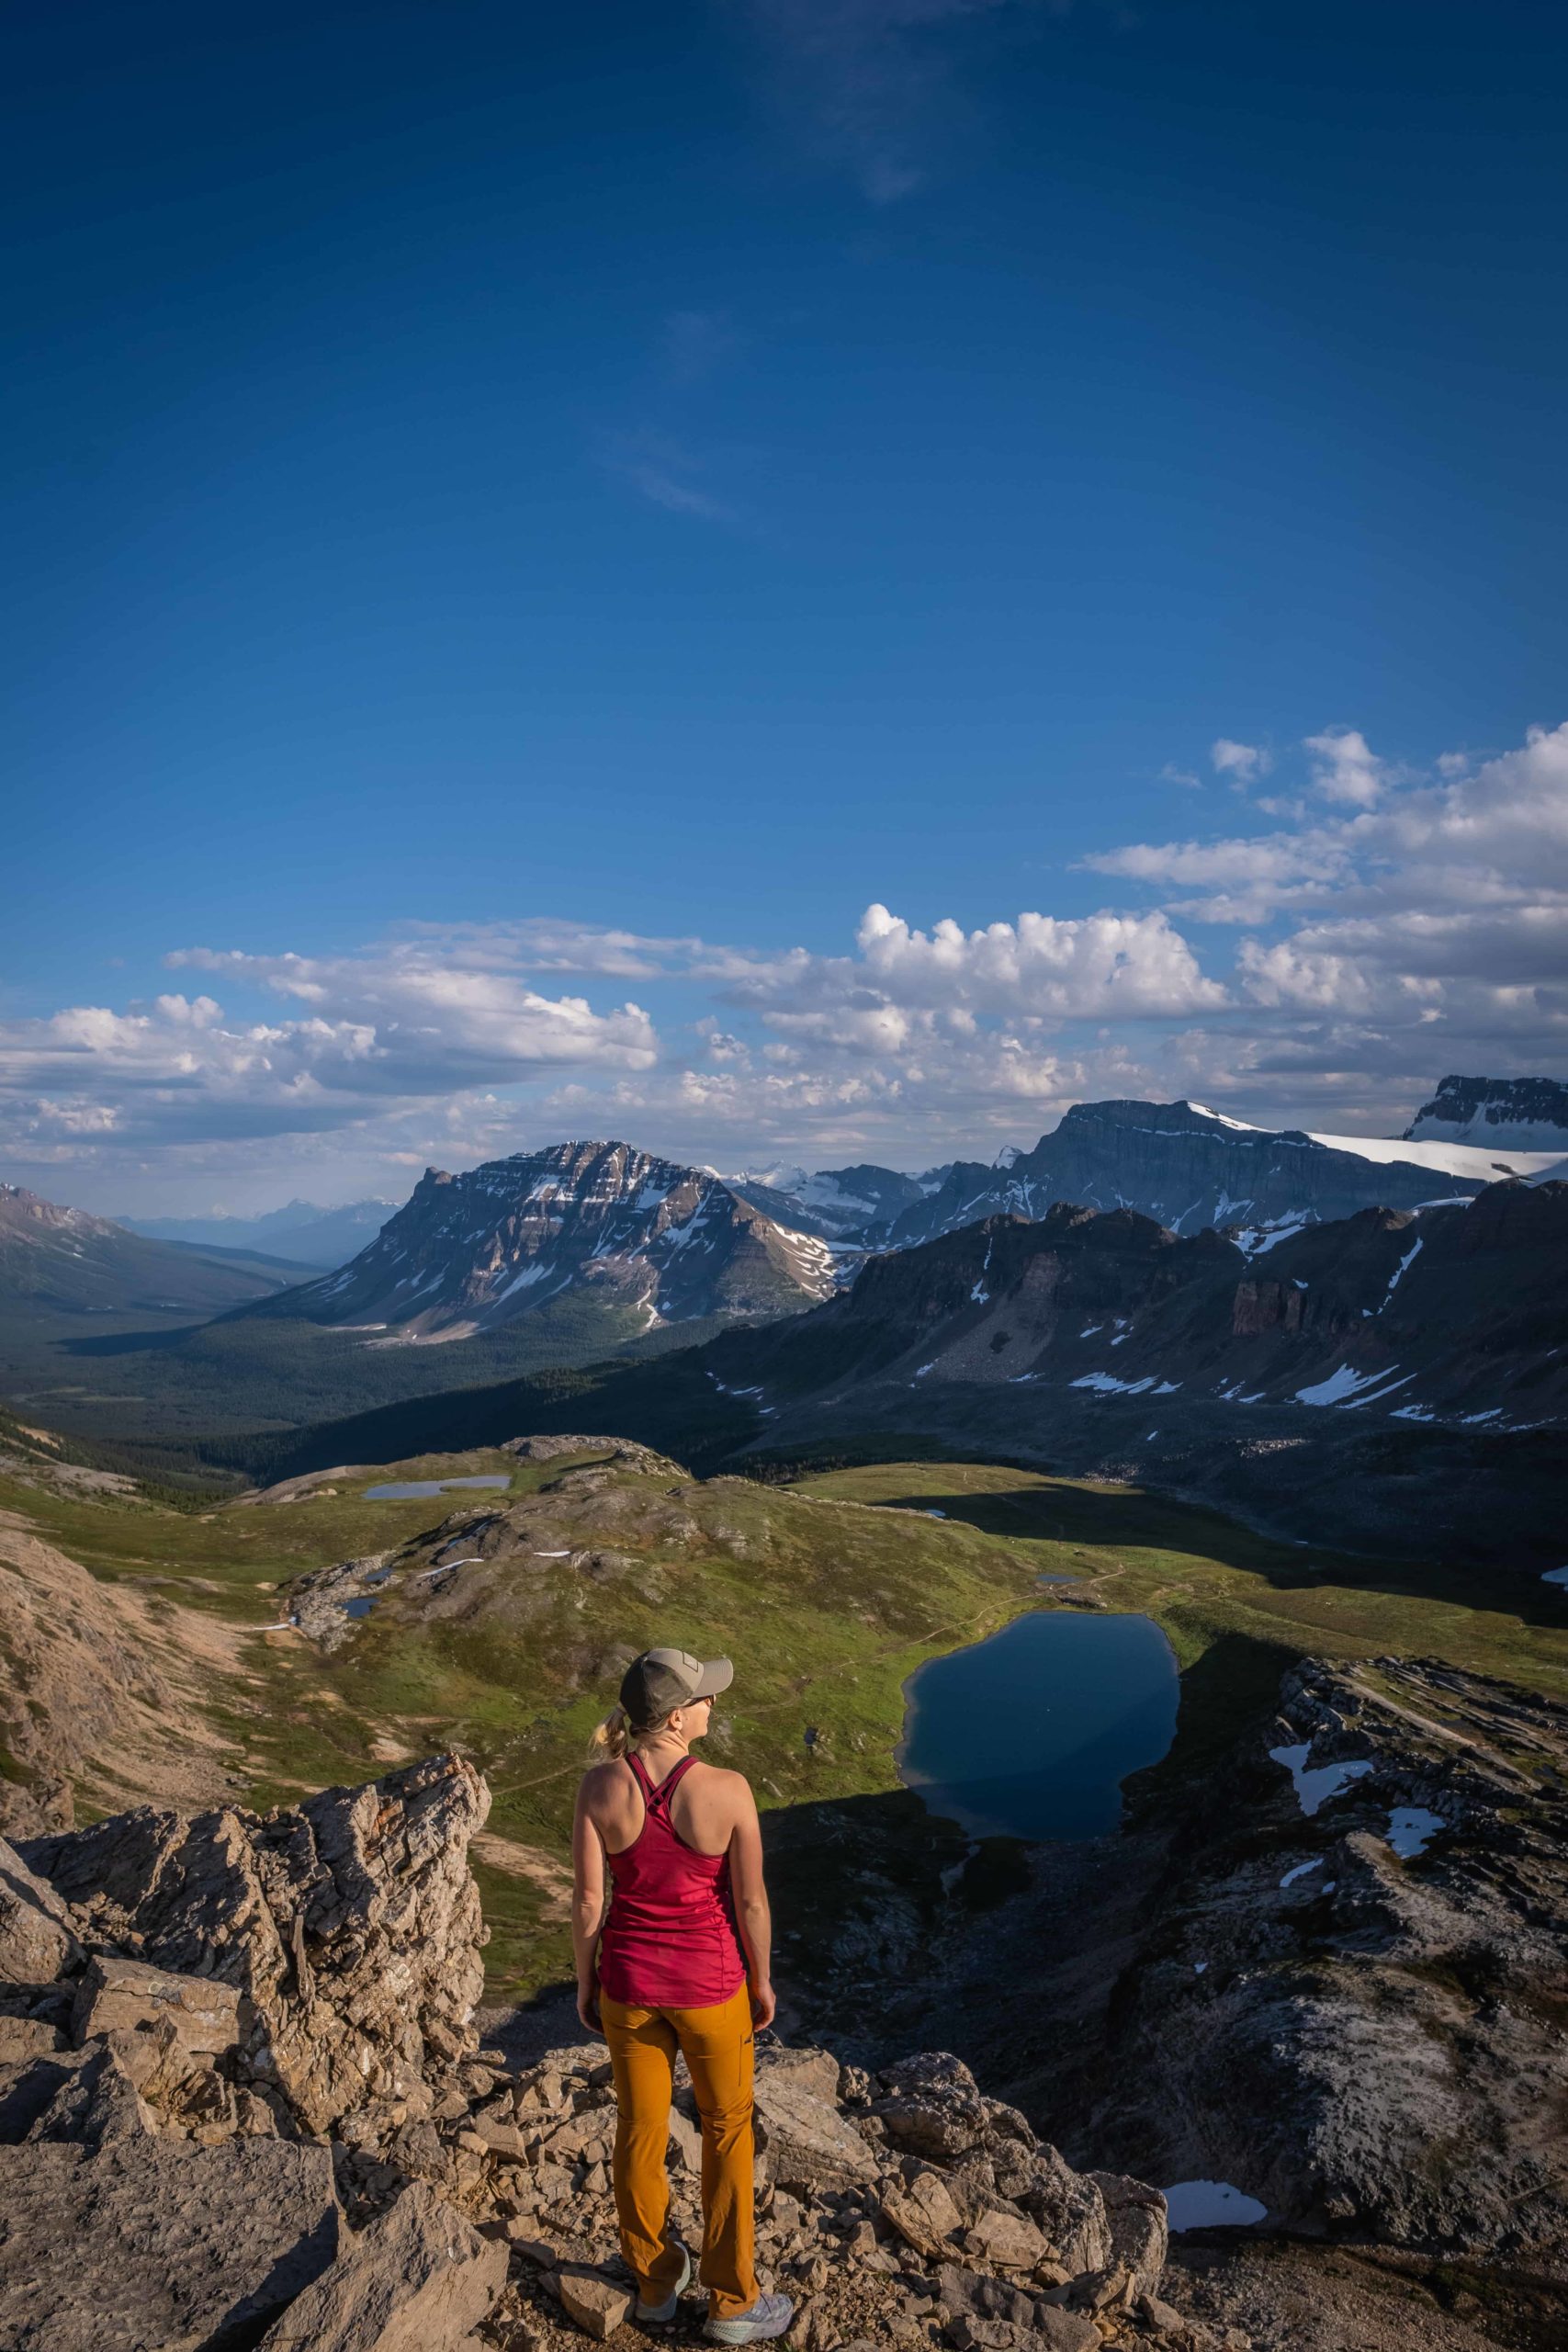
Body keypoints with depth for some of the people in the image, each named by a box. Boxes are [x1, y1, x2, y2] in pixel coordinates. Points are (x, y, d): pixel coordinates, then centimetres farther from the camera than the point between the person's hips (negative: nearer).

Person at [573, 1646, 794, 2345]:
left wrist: (585, 1981, 5)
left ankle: (655, 2281, 43)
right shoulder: (728, 1789, -26)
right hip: (708, 1980, -2)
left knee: (641, 2127, 23)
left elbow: (588, 1899, -12)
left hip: (630, 1979, 2)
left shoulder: (599, 1785, -20)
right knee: (727, 2130, 21)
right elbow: (750, 1901, -15)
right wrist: (761, 1980, 3)